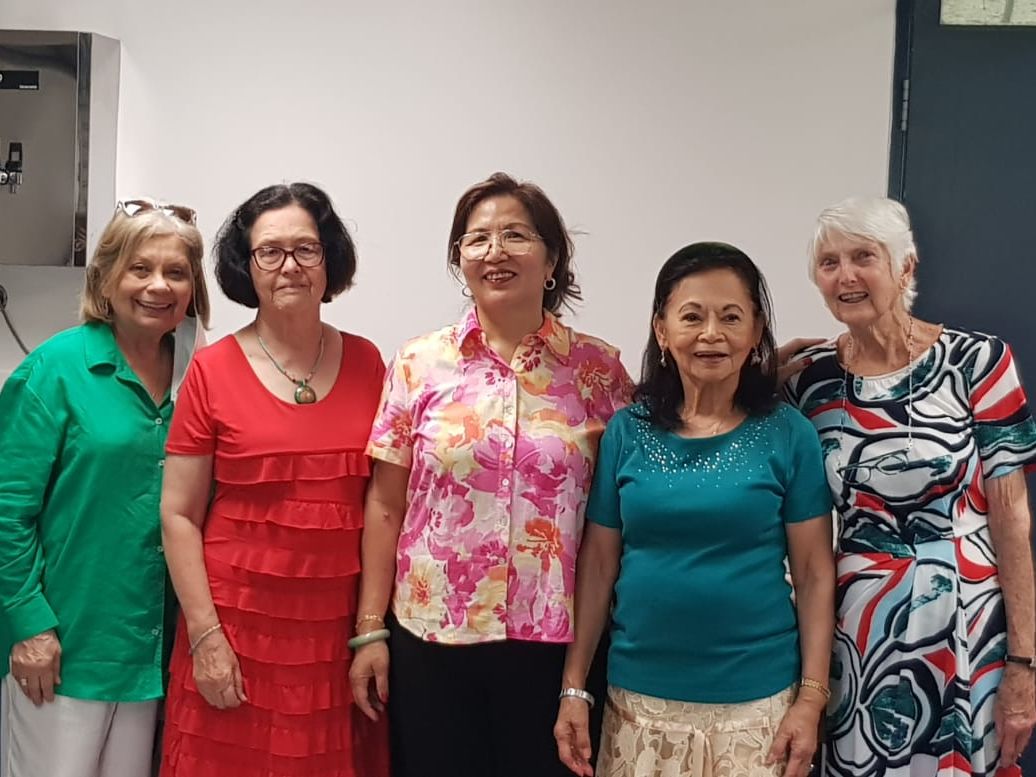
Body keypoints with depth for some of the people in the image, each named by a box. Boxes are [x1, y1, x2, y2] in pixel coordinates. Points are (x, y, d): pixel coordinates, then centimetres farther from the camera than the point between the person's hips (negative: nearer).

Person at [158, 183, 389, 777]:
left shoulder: (366, 363, 3)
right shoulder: (214, 370, -4)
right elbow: (179, 515, -2)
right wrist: (205, 634, -8)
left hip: (339, 631, 2)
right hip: (238, 627, -2)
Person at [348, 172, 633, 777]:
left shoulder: (599, 368, 0)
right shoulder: (420, 364, 1)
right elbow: (386, 507, 3)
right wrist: (370, 630, 1)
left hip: (555, 642, 0)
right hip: (430, 637, 1)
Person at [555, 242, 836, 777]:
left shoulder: (789, 435, -5)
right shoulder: (626, 431, -1)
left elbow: (814, 573, -2)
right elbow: (597, 565, 2)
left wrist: (811, 698, -6)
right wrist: (574, 689, 0)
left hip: (757, 700, -1)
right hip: (640, 697, 2)